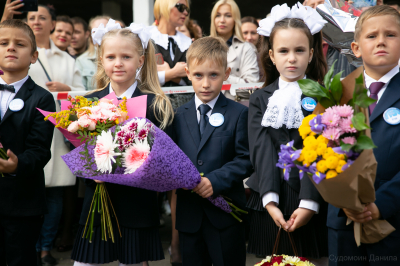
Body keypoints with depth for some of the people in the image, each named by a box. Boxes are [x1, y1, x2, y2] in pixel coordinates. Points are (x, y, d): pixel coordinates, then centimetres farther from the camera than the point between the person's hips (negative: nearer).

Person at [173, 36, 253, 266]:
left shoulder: (239, 114, -3)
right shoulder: (180, 116, 9)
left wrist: (215, 181, -20)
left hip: (225, 212, -3)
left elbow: (245, 159, -8)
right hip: (189, 214, 4)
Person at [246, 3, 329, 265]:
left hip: (312, 206, -1)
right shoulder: (260, 99, 7)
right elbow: (262, 152, -5)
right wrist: (269, 200, -17)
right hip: (271, 205, 1)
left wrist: (309, 203, -18)